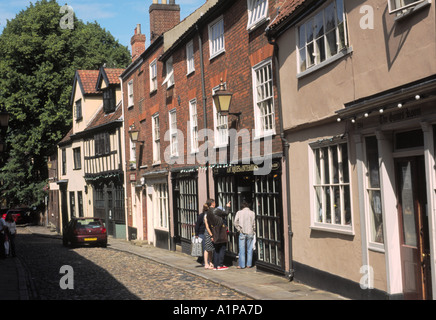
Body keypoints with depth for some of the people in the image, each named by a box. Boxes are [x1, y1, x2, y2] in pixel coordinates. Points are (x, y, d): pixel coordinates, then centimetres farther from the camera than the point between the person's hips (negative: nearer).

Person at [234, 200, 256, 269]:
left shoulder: (239, 212, -2)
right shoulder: (252, 213, -3)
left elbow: (235, 223, -5)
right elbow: (253, 223, -2)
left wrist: (239, 229, 6)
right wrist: (254, 231, 11)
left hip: (242, 233, 0)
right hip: (250, 232, 0)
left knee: (242, 250, 4)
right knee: (249, 249, 9)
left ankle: (242, 265, 5)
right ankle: (249, 264, 11)